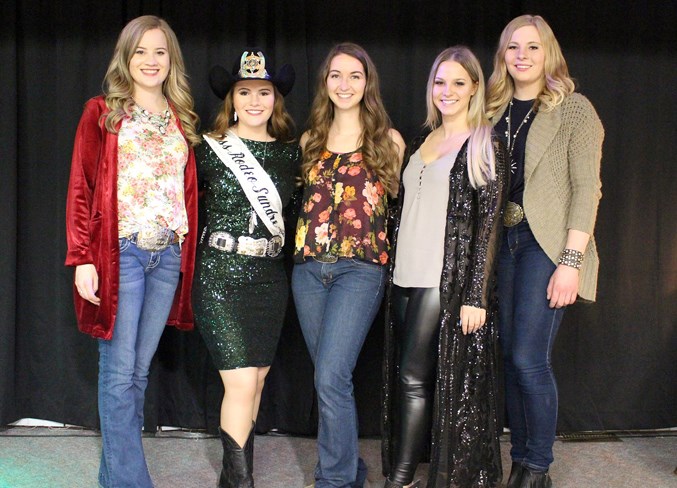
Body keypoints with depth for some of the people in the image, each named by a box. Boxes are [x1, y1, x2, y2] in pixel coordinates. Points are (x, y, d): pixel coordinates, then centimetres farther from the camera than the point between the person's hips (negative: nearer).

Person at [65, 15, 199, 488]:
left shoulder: (182, 120, 15)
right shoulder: (103, 113, 3)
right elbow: (81, 189, -2)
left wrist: (190, 252, 7)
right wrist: (82, 259, -11)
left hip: (169, 256, 4)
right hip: (119, 252, -4)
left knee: (140, 369, 8)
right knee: (119, 371, -4)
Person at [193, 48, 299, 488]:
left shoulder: (290, 152, 7)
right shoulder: (211, 148, -4)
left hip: (270, 277, 4)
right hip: (221, 274, -4)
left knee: (257, 379, 9)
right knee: (241, 382, -9)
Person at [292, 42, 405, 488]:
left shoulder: (388, 141, 3)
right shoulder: (311, 141, 13)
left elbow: (397, 202, 9)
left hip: (360, 267, -4)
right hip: (309, 266, 5)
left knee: (331, 377, -14)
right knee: (332, 378, 10)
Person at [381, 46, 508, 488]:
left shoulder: (485, 147, -4)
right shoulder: (422, 140, 16)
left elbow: (490, 224, -9)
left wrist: (477, 296, -15)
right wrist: (394, 269, 13)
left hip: (449, 281, -6)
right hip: (407, 277, 6)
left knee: (414, 377, -8)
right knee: (405, 376, 7)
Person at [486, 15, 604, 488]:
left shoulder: (574, 110, -1)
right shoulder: (495, 110, 13)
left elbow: (586, 188, -8)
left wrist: (571, 261, -16)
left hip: (547, 244, -5)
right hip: (500, 241, 5)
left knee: (529, 360, -9)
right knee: (511, 358, 6)